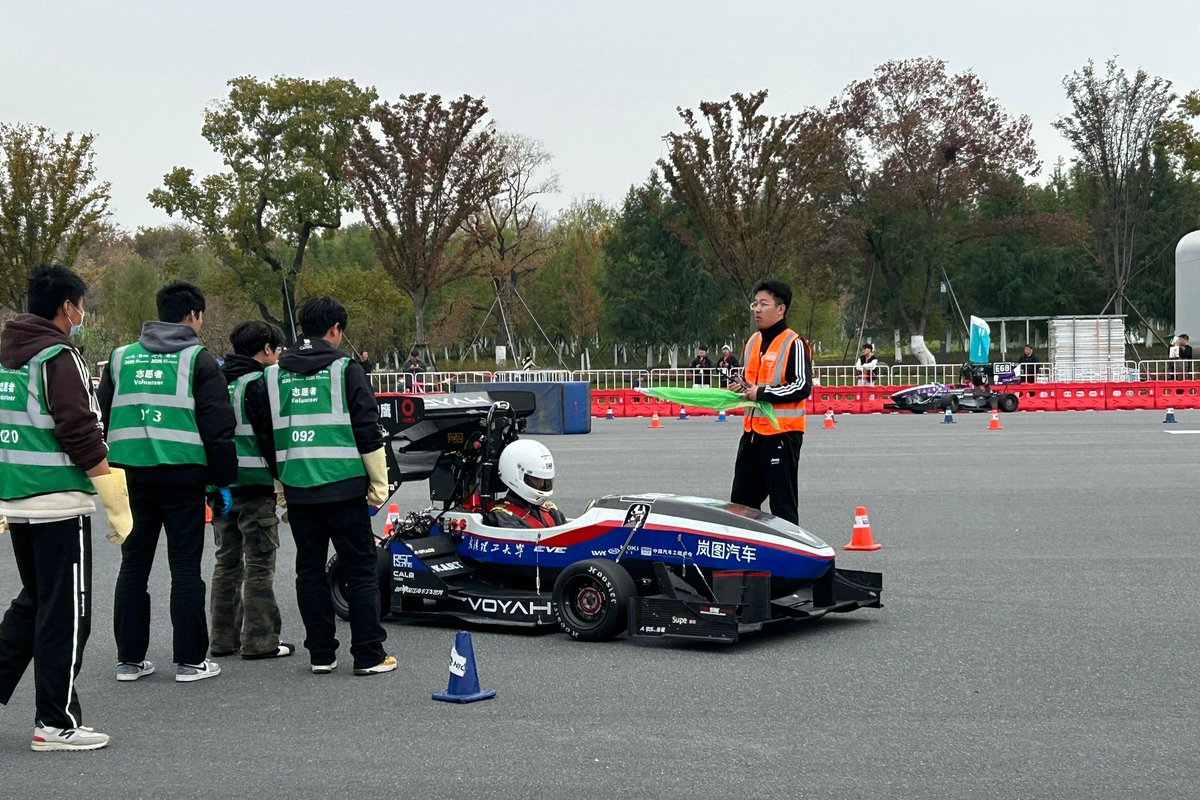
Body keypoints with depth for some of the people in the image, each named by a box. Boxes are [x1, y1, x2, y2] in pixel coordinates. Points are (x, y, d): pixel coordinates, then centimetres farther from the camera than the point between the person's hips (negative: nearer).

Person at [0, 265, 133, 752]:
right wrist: (117, 503, -15)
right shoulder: (59, 357, -13)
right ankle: (56, 723, 5)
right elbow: (81, 435, -19)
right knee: (66, 613, 0)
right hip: (59, 505, -8)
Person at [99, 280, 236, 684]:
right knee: (186, 569, 2)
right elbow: (218, 427, -6)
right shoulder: (198, 360, -2)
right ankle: (190, 660, 4)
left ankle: (129, 658, 16)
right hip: (183, 475, -4)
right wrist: (224, 481, 0)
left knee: (133, 566, 12)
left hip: (131, 475, 4)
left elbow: (103, 418, 17)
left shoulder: (121, 357, 12)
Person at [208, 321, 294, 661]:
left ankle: (224, 637, 18)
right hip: (255, 483, -7)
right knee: (260, 566, -2)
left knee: (227, 562, 14)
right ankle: (259, 640, 0)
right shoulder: (259, 383, -11)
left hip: (220, 485, 8)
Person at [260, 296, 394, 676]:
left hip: (297, 488, 4)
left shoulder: (274, 375, 8)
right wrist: (379, 484, 1)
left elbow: (265, 435, 12)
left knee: (310, 569, 12)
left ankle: (321, 654, 15)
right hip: (343, 487, -4)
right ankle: (369, 655, 2)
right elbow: (368, 434, -7)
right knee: (361, 569, 3)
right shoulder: (345, 370, -6)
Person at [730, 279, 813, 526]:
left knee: (783, 505, -2)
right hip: (752, 431, 8)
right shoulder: (752, 342, 16)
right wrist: (742, 388, 7)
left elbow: (803, 387, -18)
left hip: (782, 433, -8)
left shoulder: (794, 344, -9)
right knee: (742, 500, 11)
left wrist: (762, 393, -19)